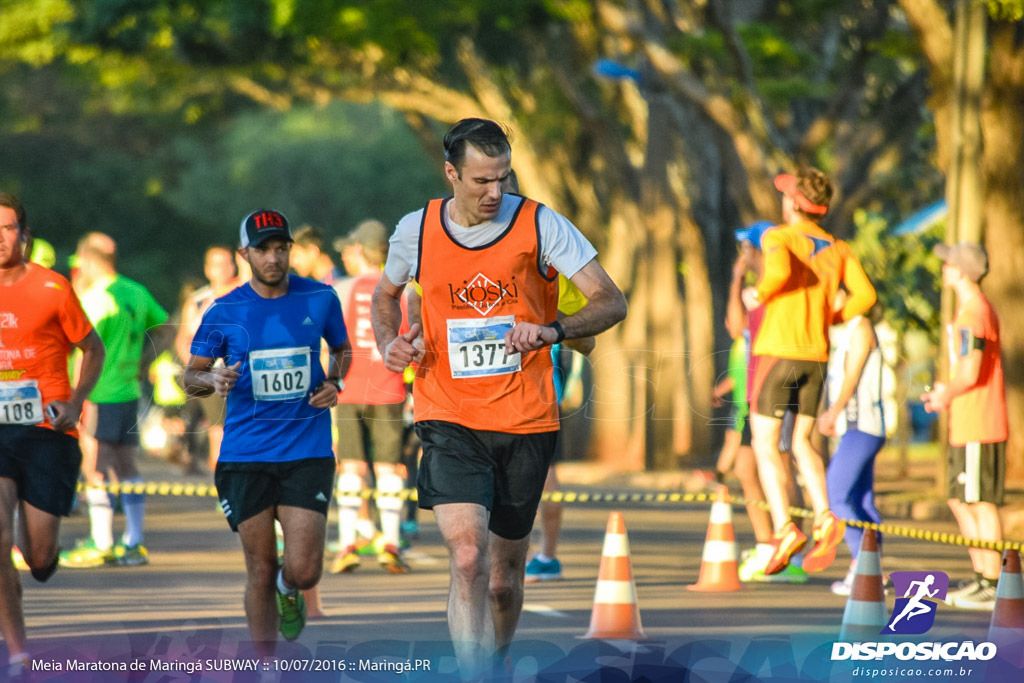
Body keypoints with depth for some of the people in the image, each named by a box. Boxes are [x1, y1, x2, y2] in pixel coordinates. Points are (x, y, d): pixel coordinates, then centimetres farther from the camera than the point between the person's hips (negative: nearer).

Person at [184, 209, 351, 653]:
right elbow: (190, 376, 8)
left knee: (303, 571, -8)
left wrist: (334, 383, 0)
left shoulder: (320, 299, 3)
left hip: (307, 452, 0)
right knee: (260, 571, 2)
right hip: (245, 455, 0)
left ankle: (288, 589, 30)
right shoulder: (224, 312, 0)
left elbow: (343, 349, 21)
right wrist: (213, 379, -15)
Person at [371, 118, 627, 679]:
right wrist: (390, 342, 0)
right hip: (449, 420, -1)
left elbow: (611, 302, -7)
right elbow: (385, 295, 22)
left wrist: (552, 330, -25)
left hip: (526, 422, 1)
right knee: (468, 558, -21)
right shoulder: (416, 231, 0)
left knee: (505, 574, 11)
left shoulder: (539, 224, -5)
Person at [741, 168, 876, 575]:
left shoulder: (779, 238, -7)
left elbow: (779, 270, -30)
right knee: (801, 443, 15)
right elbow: (865, 295, -2)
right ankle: (824, 519, -8)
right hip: (816, 354, 5)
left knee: (765, 444, -1)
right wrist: (832, 319, 13)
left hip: (777, 349, -5)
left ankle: (784, 530, -16)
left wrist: (759, 294, -10)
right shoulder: (838, 249, 9)